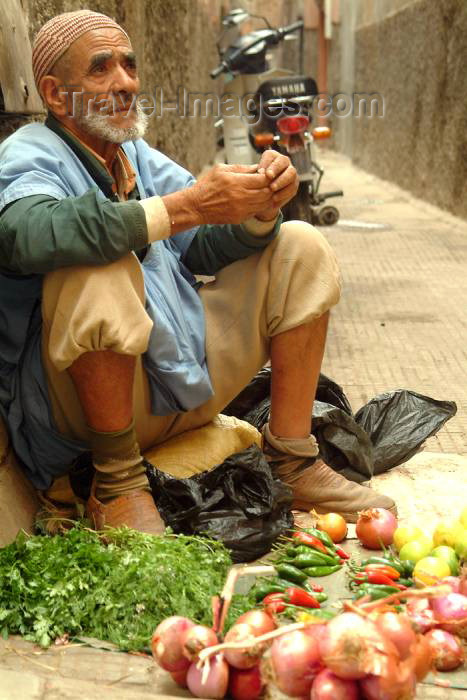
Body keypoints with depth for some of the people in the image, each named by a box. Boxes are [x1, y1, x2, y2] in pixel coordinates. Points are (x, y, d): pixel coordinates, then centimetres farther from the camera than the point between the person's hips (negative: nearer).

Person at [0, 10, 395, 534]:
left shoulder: (137, 155, 13)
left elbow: (208, 247, 7)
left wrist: (260, 208, -15)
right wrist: (185, 207, -34)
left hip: (190, 381, 7)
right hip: (91, 395, -7)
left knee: (300, 248, 4)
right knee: (98, 271, -35)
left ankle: (292, 464, 0)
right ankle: (117, 481, -16)